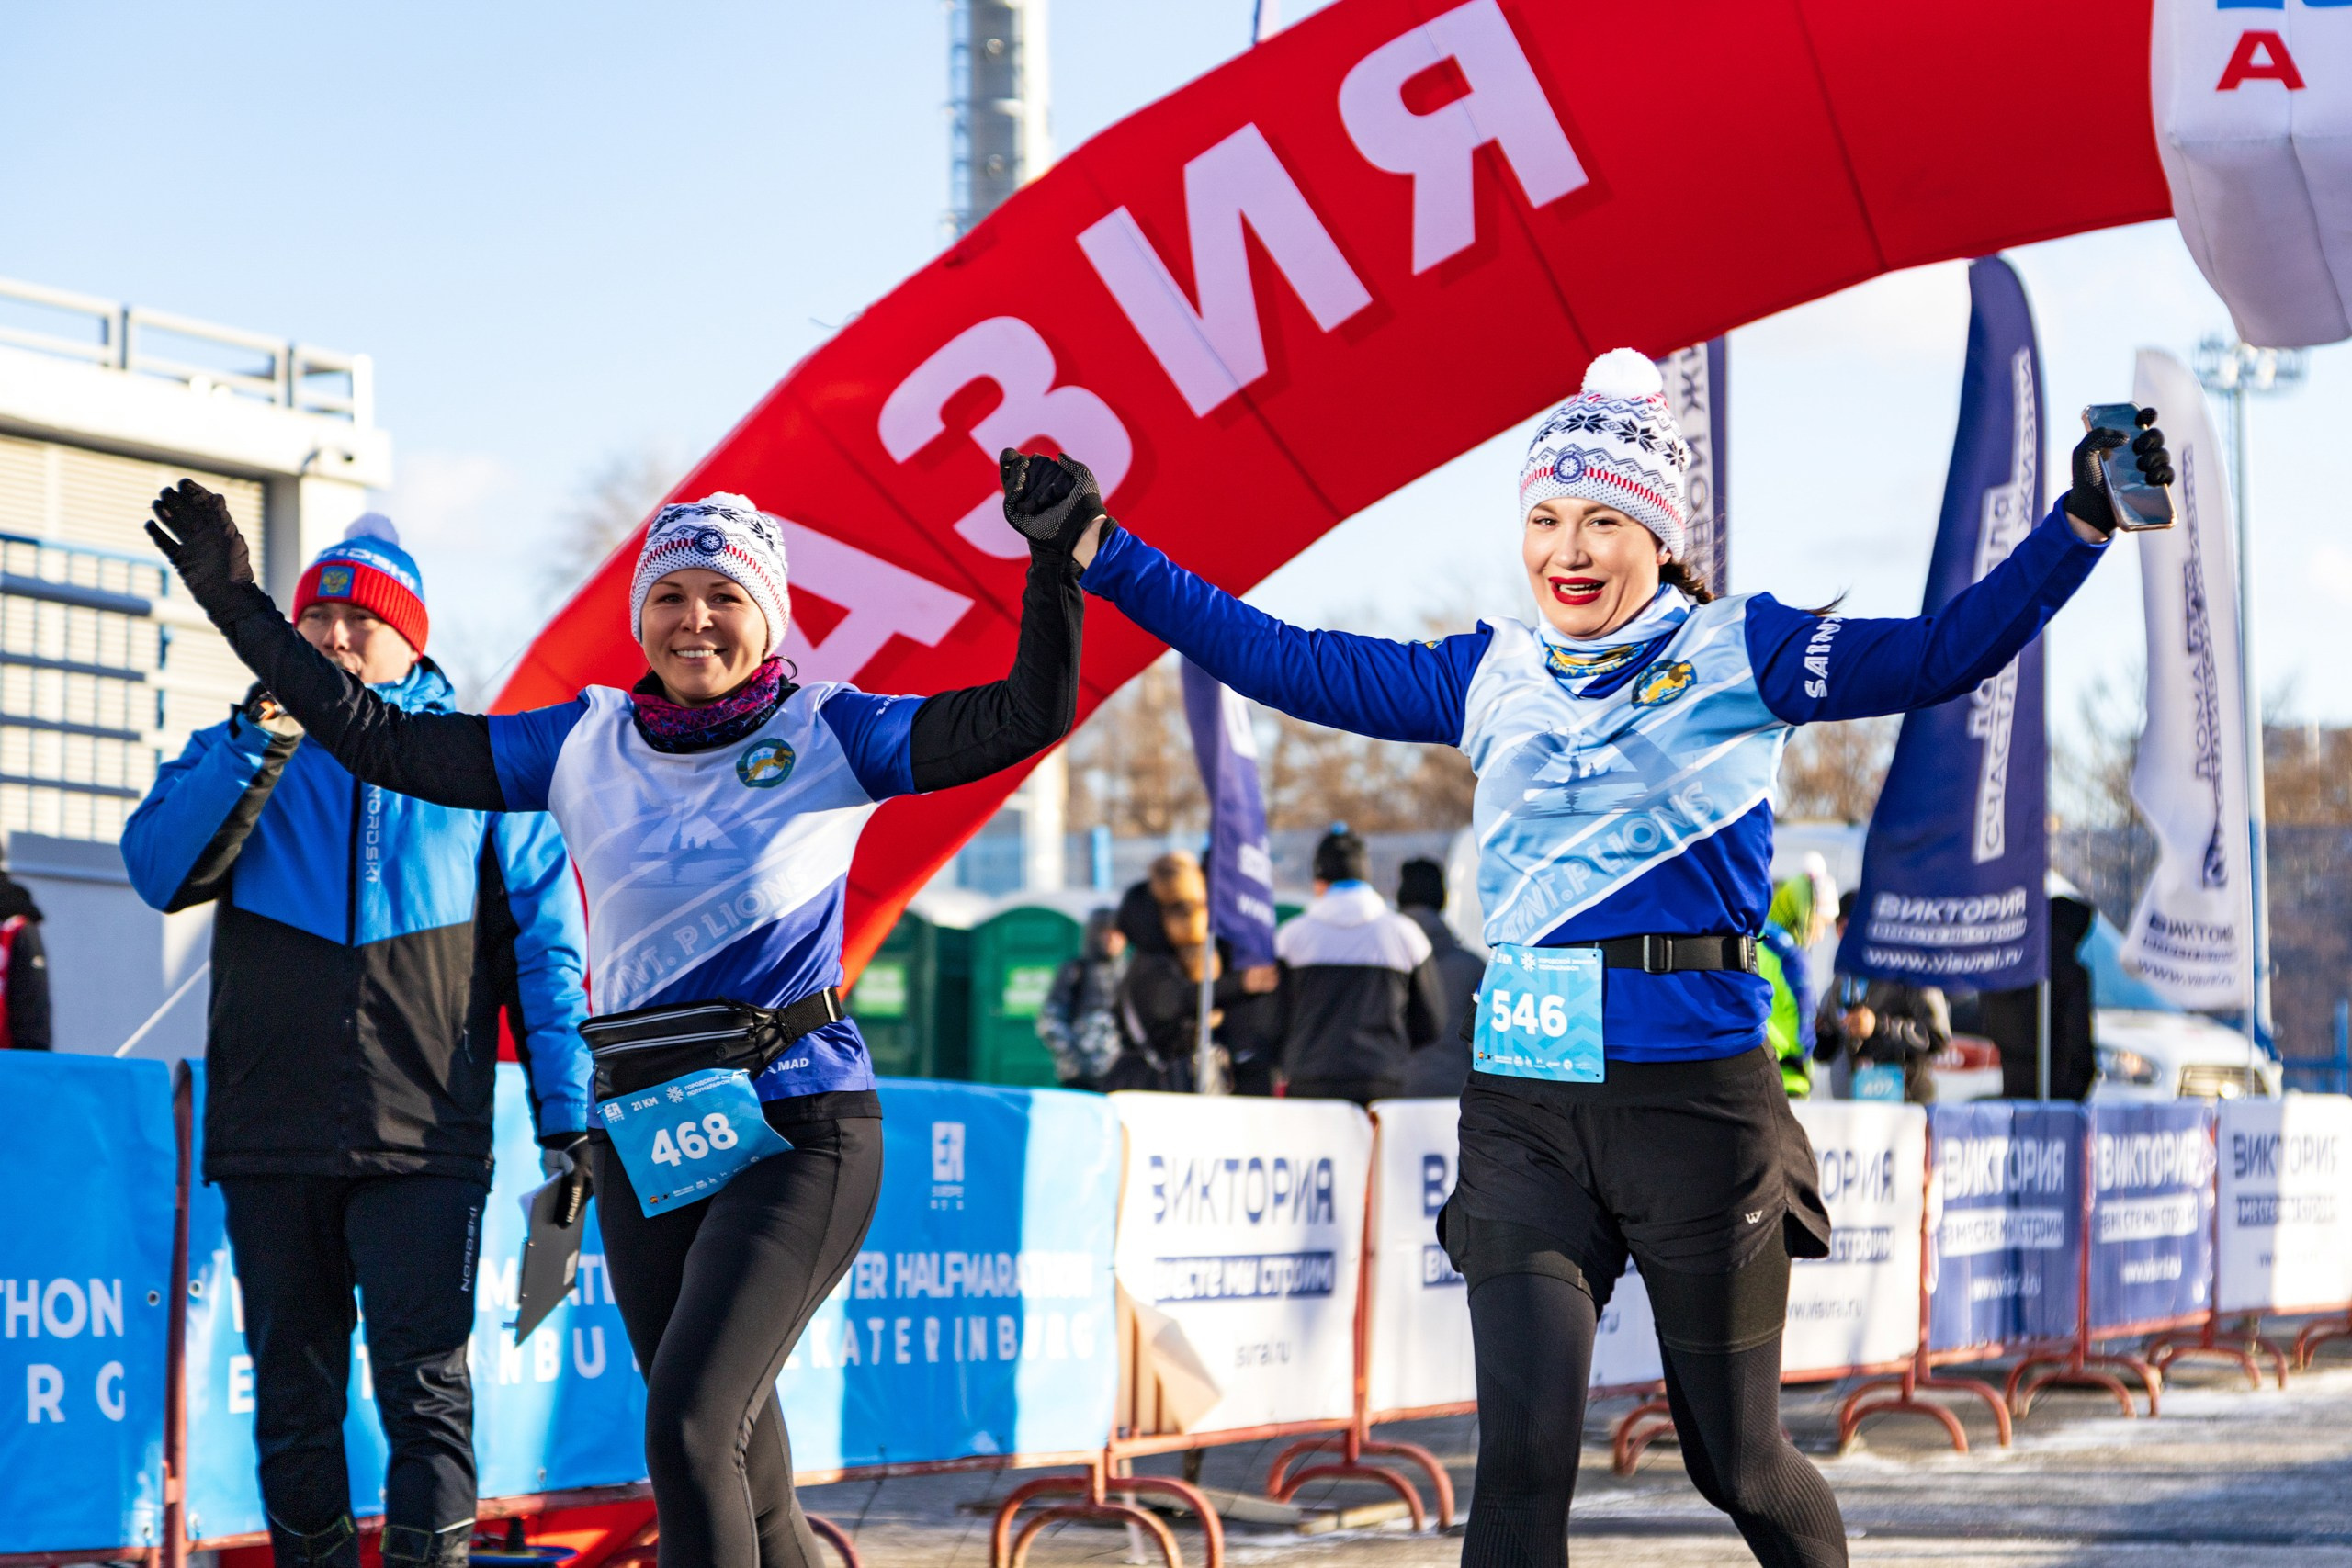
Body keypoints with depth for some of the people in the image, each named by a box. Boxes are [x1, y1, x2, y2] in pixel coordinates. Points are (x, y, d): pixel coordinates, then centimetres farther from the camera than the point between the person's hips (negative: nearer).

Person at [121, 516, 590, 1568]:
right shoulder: (240, 753, 14)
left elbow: (546, 943, 9)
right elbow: (160, 870, -3)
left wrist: (568, 1117, 1)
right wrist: (254, 749, -16)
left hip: (425, 1136, -2)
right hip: (269, 1139, 2)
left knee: (424, 1383, -8)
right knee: (293, 1392, 7)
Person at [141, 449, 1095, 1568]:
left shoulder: (827, 734, -1)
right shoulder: (584, 744, 9)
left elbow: (1027, 716, -10)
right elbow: (382, 742, 11)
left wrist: (1056, 560, -24)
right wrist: (242, 609, 10)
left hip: (795, 1132, -5)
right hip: (641, 1144, 5)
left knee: (688, 1431, -20)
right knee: (735, 1472, 10)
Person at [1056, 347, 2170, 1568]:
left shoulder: (1738, 654, 1)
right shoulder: (1492, 677, 10)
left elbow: (1948, 652, -9)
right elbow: (1285, 663, 11)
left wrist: (2082, 519, -21)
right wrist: (1102, 554, 9)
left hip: (1696, 1096, -2)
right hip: (1523, 1107, 3)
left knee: (1735, 1457, 9)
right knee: (1522, 1449, -7)